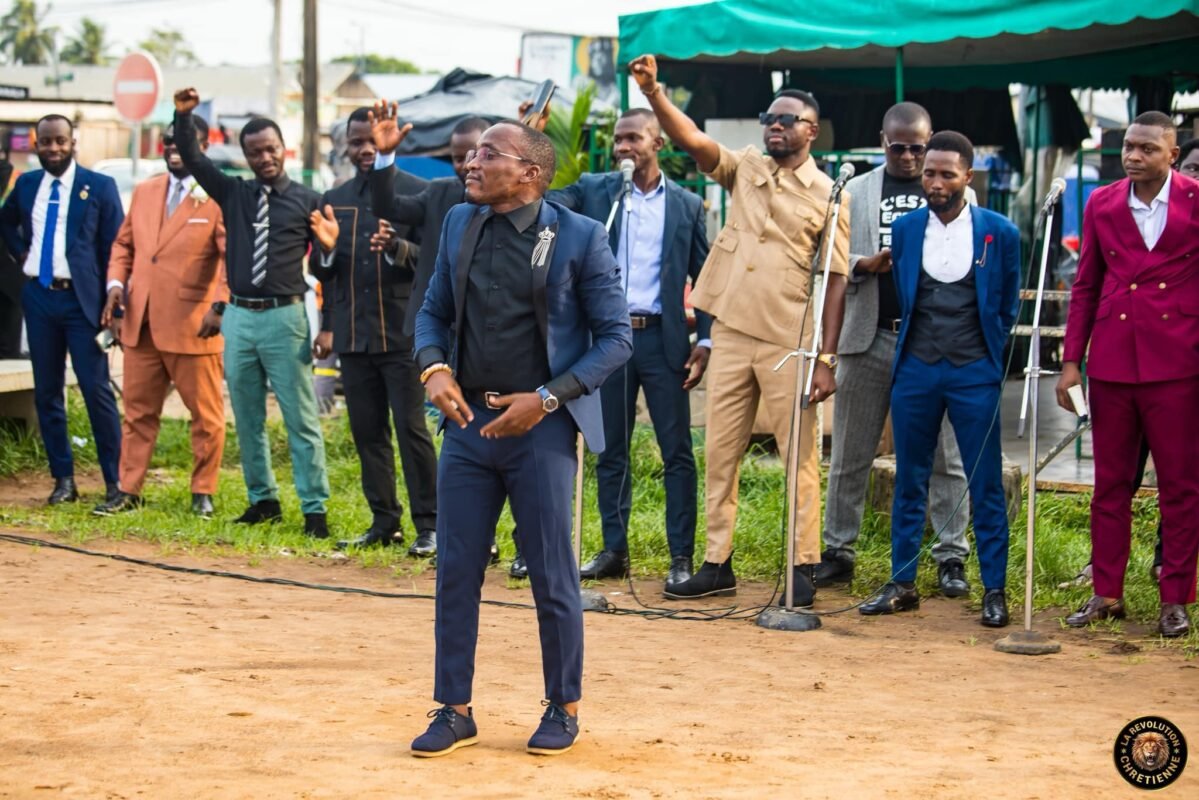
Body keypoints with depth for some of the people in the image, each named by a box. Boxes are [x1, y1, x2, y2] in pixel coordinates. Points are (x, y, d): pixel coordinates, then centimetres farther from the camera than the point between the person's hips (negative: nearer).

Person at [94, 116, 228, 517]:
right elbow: (124, 244, 20)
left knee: (205, 414, 5)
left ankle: (203, 492, 16)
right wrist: (116, 283, 2)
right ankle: (129, 490, 17)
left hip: (192, 327, -5)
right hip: (140, 323, 5)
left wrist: (221, 304, -25)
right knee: (137, 410, 10)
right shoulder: (144, 192, 13)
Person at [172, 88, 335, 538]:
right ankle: (263, 499, 21)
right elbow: (192, 159, 6)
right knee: (247, 418, 10)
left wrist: (329, 246, -19)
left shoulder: (307, 201, 2)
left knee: (301, 418, -4)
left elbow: (326, 267, 3)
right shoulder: (232, 194, 10)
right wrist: (183, 115, -8)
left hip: (285, 317, -4)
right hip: (238, 316, 4)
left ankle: (314, 509, -2)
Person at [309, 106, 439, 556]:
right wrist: (325, 249, -4)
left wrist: (397, 247, -23)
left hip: (403, 331, -5)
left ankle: (428, 526, 0)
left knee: (411, 427, -6)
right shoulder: (334, 200, 14)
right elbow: (322, 271, 18)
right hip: (353, 334, 5)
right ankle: (384, 522, 16)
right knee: (367, 431, 7)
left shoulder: (417, 193, -1)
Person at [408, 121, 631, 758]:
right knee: (455, 571, 6)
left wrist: (547, 398, -14)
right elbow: (434, 311, 16)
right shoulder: (459, 226, 9)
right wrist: (434, 368, -5)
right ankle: (455, 710, 17)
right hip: (468, 420, 5)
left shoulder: (579, 237, -6)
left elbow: (615, 337, -5)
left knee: (552, 574, 3)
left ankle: (563, 707, 19)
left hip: (541, 426, -5)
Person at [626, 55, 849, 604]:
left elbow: (836, 282, -2)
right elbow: (692, 139, -5)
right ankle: (717, 564, 15)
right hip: (730, 333, 4)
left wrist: (826, 359, -8)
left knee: (800, 455, 0)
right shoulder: (744, 168, 10)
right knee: (720, 452, 7)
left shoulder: (829, 195, 0)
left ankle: (803, 568, 8)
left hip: (788, 342, -4)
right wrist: (653, 93, -23)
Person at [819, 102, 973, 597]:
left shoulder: (956, 194, 8)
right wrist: (865, 264, -12)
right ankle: (837, 551, 16)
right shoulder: (856, 192, 13)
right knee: (850, 454, 7)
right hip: (870, 337, 2)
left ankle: (951, 557, 6)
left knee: (945, 456, 0)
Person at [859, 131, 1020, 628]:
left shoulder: (999, 232, -1)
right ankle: (902, 583, 16)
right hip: (915, 369, 3)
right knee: (909, 482, 8)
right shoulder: (904, 229, 5)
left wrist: (991, 353, 9)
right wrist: (912, 345, 14)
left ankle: (995, 590, 6)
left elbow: (1009, 303, 9)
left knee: (985, 484, 0)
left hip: (974, 373, -2)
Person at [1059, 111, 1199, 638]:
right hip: (1111, 362, 3)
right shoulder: (1102, 204, 8)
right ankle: (1106, 593, 18)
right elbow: (1085, 287, 12)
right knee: (1110, 482, 9)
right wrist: (1071, 361, 7)